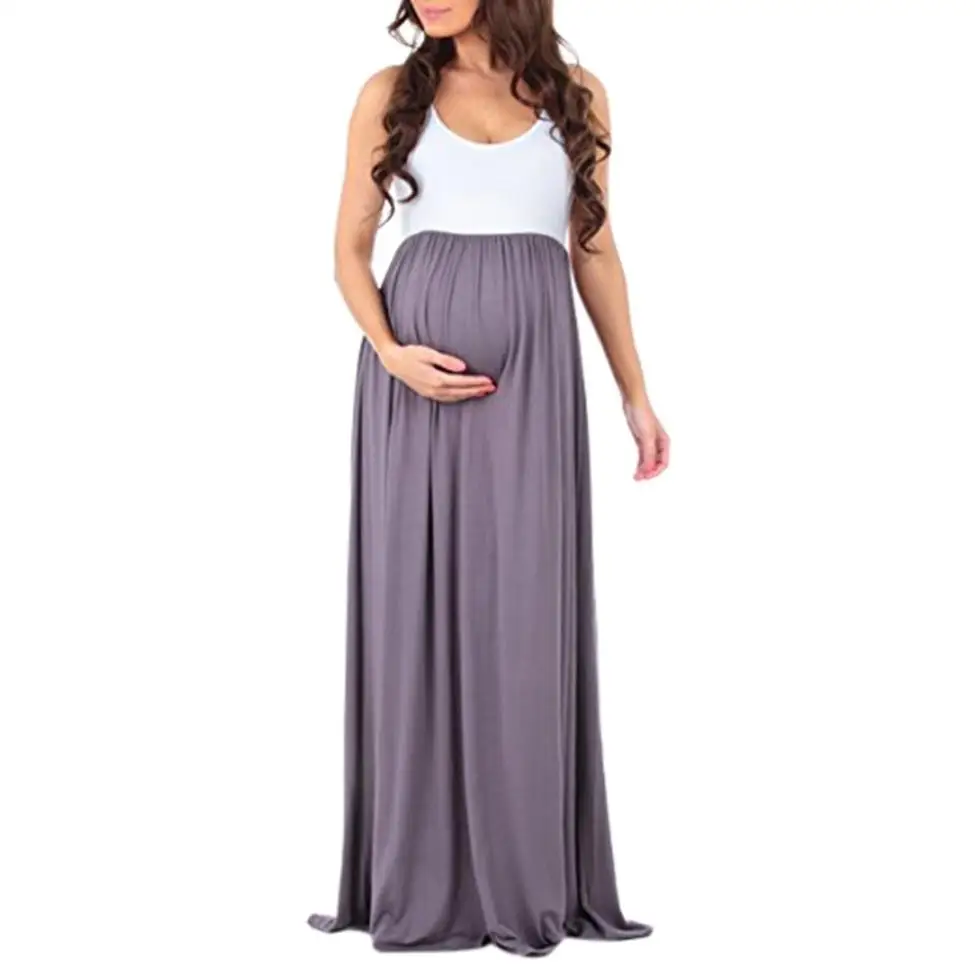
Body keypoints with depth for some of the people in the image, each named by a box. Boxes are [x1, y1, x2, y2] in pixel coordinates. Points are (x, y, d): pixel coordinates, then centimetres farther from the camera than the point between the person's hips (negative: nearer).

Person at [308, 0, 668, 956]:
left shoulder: (576, 95, 9)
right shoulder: (391, 94, 7)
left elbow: (595, 253, 13)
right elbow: (351, 246, 7)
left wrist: (635, 393, 13)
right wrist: (390, 352, -11)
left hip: (531, 368, 0)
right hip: (418, 368, 0)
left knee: (525, 610, -1)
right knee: (417, 601, 1)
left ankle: (527, 880, 9)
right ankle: (420, 878, 11)